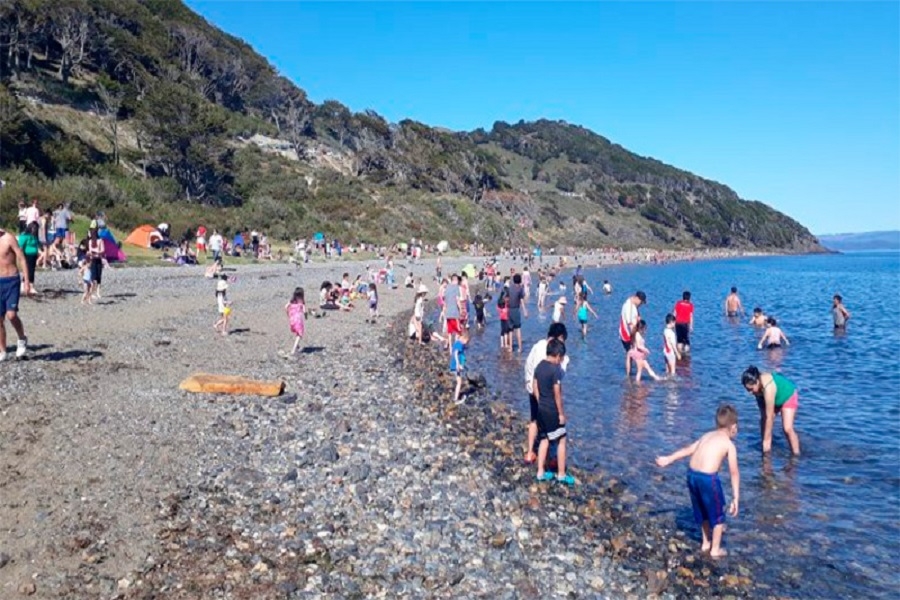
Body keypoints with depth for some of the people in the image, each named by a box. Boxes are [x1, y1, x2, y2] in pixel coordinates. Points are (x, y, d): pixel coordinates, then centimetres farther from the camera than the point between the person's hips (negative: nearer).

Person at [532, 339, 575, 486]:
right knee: (561, 441, 6)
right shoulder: (556, 369, -19)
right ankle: (561, 474, 12)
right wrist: (561, 413, -11)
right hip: (553, 411, -7)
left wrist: (541, 403, 17)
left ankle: (541, 472, 20)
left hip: (541, 409, 7)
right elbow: (557, 394, -18)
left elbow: (534, 387, 9)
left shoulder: (539, 366, 3)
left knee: (544, 440, 16)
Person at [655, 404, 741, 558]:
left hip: (692, 474, 6)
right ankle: (715, 549, 25)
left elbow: (688, 449, 26)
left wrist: (668, 459, 35)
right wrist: (736, 498, -2)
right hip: (708, 478, -6)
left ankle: (706, 543, 41)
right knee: (717, 514, 15)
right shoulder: (729, 445, 0)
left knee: (703, 511, 27)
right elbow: (734, 473, -3)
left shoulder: (707, 436, 17)